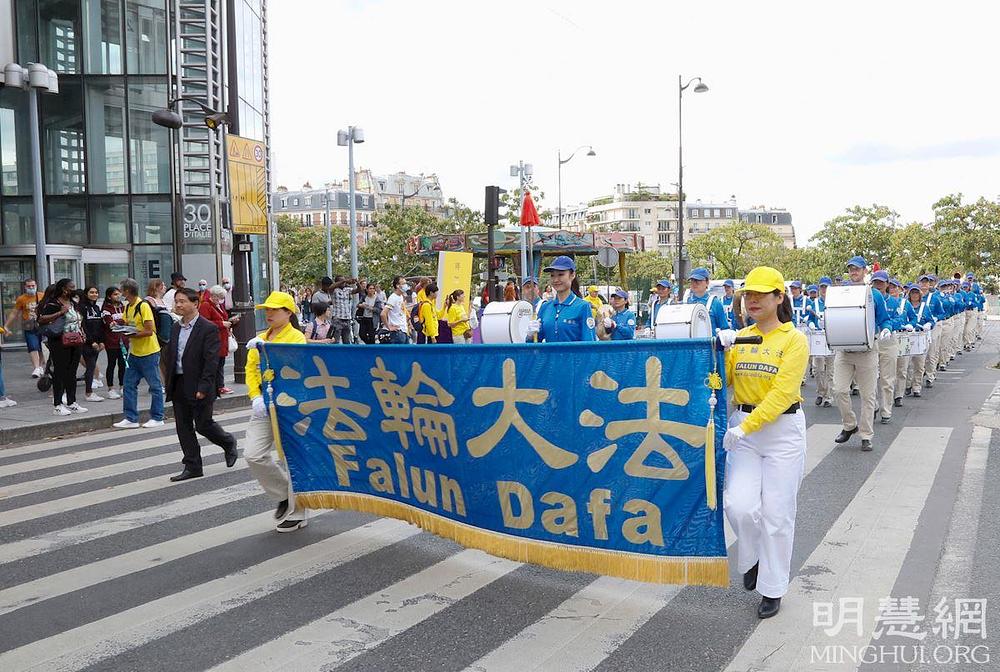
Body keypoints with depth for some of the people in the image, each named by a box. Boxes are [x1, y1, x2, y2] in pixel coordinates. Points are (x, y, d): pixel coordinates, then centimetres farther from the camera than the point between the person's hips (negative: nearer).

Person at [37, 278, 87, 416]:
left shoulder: (74, 304, 16)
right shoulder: (53, 304, -9)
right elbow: (41, 319, -19)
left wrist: (81, 332, 13)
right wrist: (60, 313, -23)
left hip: (75, 343, 8)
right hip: (60, 343, -8)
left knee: (72, 373, 11)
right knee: (60, 372, -4)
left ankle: (72, 402, 18)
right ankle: (58, 405, 1)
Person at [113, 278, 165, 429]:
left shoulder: (143, 306, -15)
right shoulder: (127, 307, 9)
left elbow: (149, 331, -18)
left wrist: (132, 335, -21)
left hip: (149, 352, -8)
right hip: (134, 353, 8)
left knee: (155, 386, 2)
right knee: (129, 385, 6)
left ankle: (157, 418, 10)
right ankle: (131, 419, 11)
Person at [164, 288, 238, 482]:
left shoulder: (208, 329, -12)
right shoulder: (175, 328, 11)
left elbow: (211, 361, -16)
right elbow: (168, 355, 15)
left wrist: (203, 387, -20)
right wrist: (169, 383, 7)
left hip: (199, 387, -7)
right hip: (179, 386, 7)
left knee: (203, 425, 0)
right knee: (183, 427, 7)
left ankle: (229, 443, 28)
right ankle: (192, 467, 16)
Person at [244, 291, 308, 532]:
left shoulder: (296, 337, -6)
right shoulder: (260, 338, 14)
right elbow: (251, 369, 9)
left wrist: (264, 347, -27)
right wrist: (255, 397, -5)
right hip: (264, 405, 6)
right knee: (253, 455, -2)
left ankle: (296, 514, 16)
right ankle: (284, 494, 21)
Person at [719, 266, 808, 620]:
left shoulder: (794, 339, -7)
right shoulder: (739, 338, 7)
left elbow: (783, 392, -16)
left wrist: (746, 427, -23)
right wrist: (722, 351, -15)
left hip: (782, 430, -3)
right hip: (742, 426, 3)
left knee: (777, 513, 3)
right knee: (739, 504, -7)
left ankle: (773, 588, 20)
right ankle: (753, 558, 24)